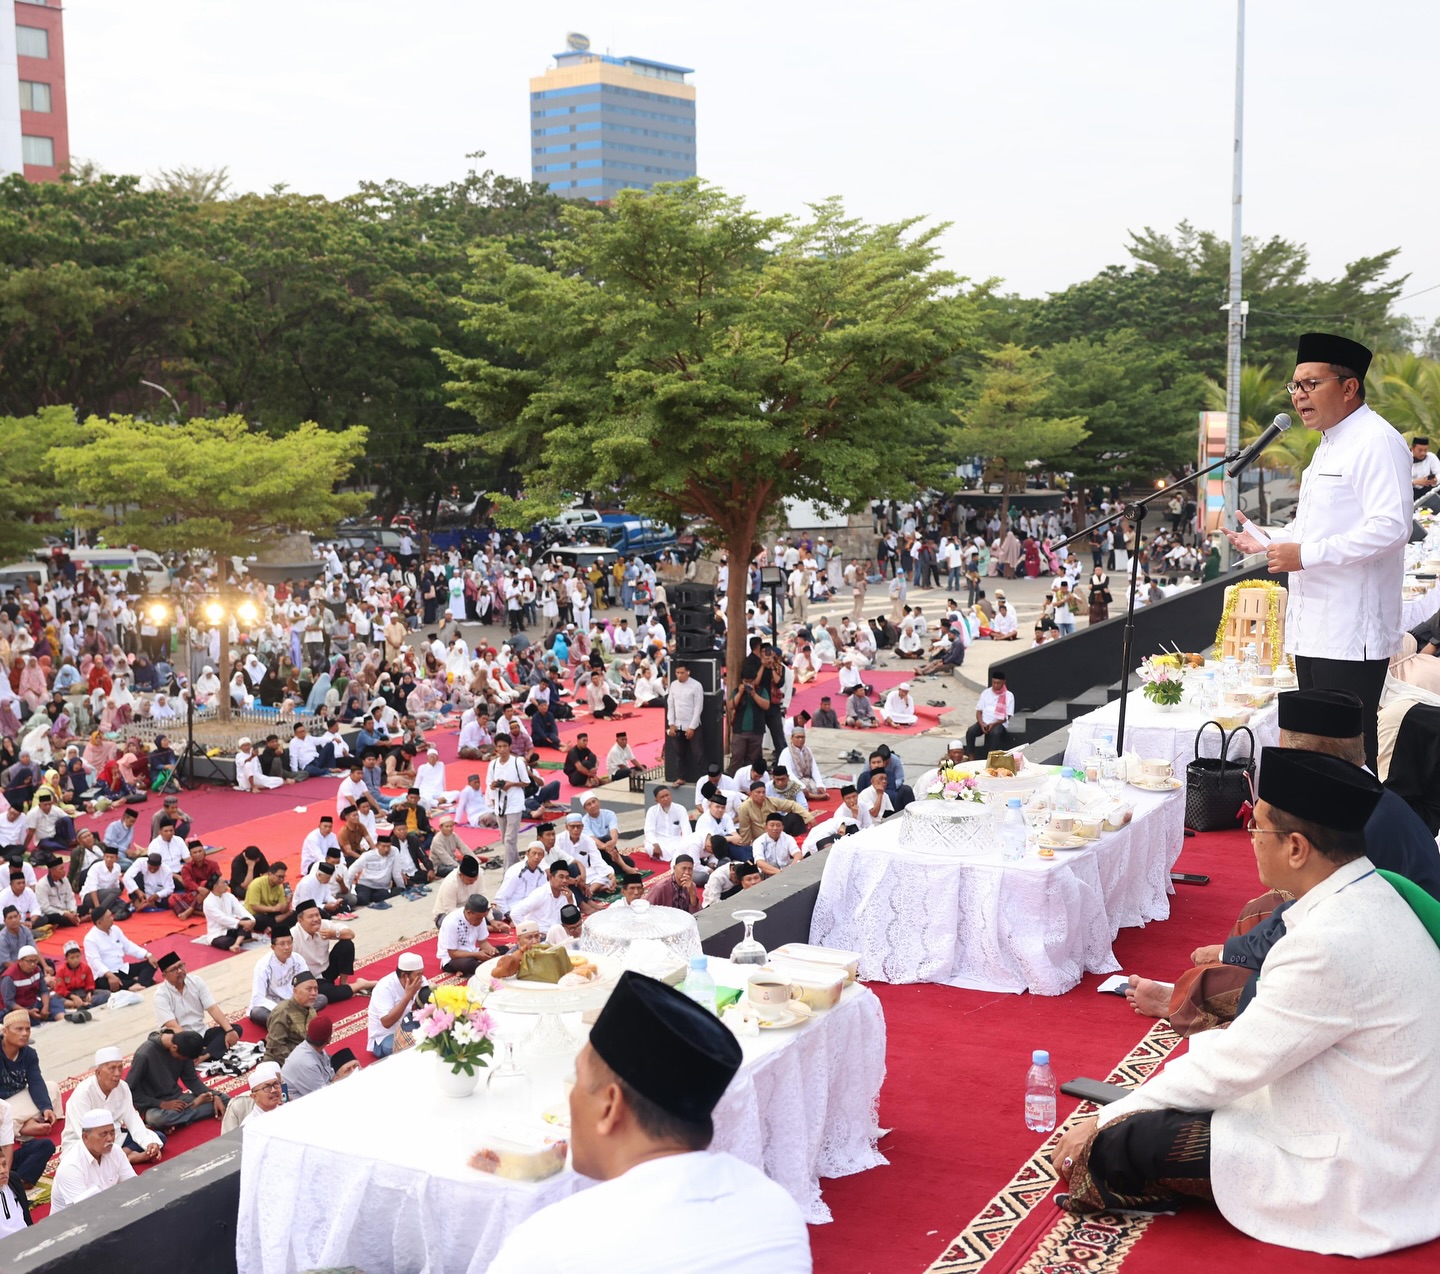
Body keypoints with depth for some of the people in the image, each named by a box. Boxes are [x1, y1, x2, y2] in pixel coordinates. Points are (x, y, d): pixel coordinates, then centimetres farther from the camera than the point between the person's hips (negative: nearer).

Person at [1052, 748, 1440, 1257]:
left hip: (1345, 1179, -10)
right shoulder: (1367, 899, 1)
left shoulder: (1333, 942, -29)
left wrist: (1105, 1123, -9)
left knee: (1119, 1142, -15)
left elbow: (1231, 1066, -20)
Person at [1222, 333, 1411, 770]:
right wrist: (1269, 544, 17)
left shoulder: (1375, 442, -13)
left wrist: (1306, 554, -22)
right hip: (1314, 631, 10)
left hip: (1351, 635, -10)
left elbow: (1389, 527, -24)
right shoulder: (1329, 445, 20)